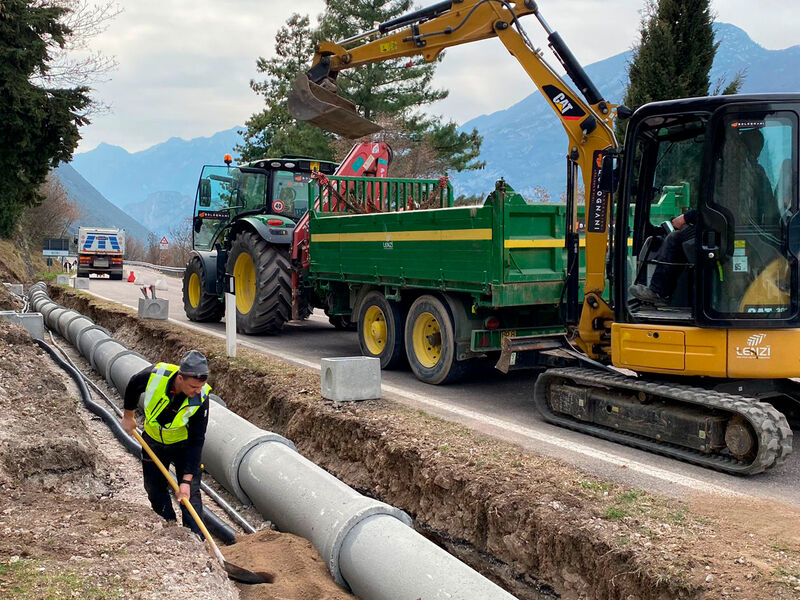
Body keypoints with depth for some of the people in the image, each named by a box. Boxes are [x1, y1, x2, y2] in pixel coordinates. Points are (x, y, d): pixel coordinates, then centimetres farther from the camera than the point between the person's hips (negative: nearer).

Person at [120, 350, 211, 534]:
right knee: (154, 489, 13)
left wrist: (187, 479, -29)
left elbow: (196, 441, -27)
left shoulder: (201, 398, -32)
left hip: (184, 444, -2)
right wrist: (128, 416, 6)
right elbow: (133, 386, -5)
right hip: (153, 441, 2)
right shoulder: (155, 375, -32)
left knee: (190, 493, -6)